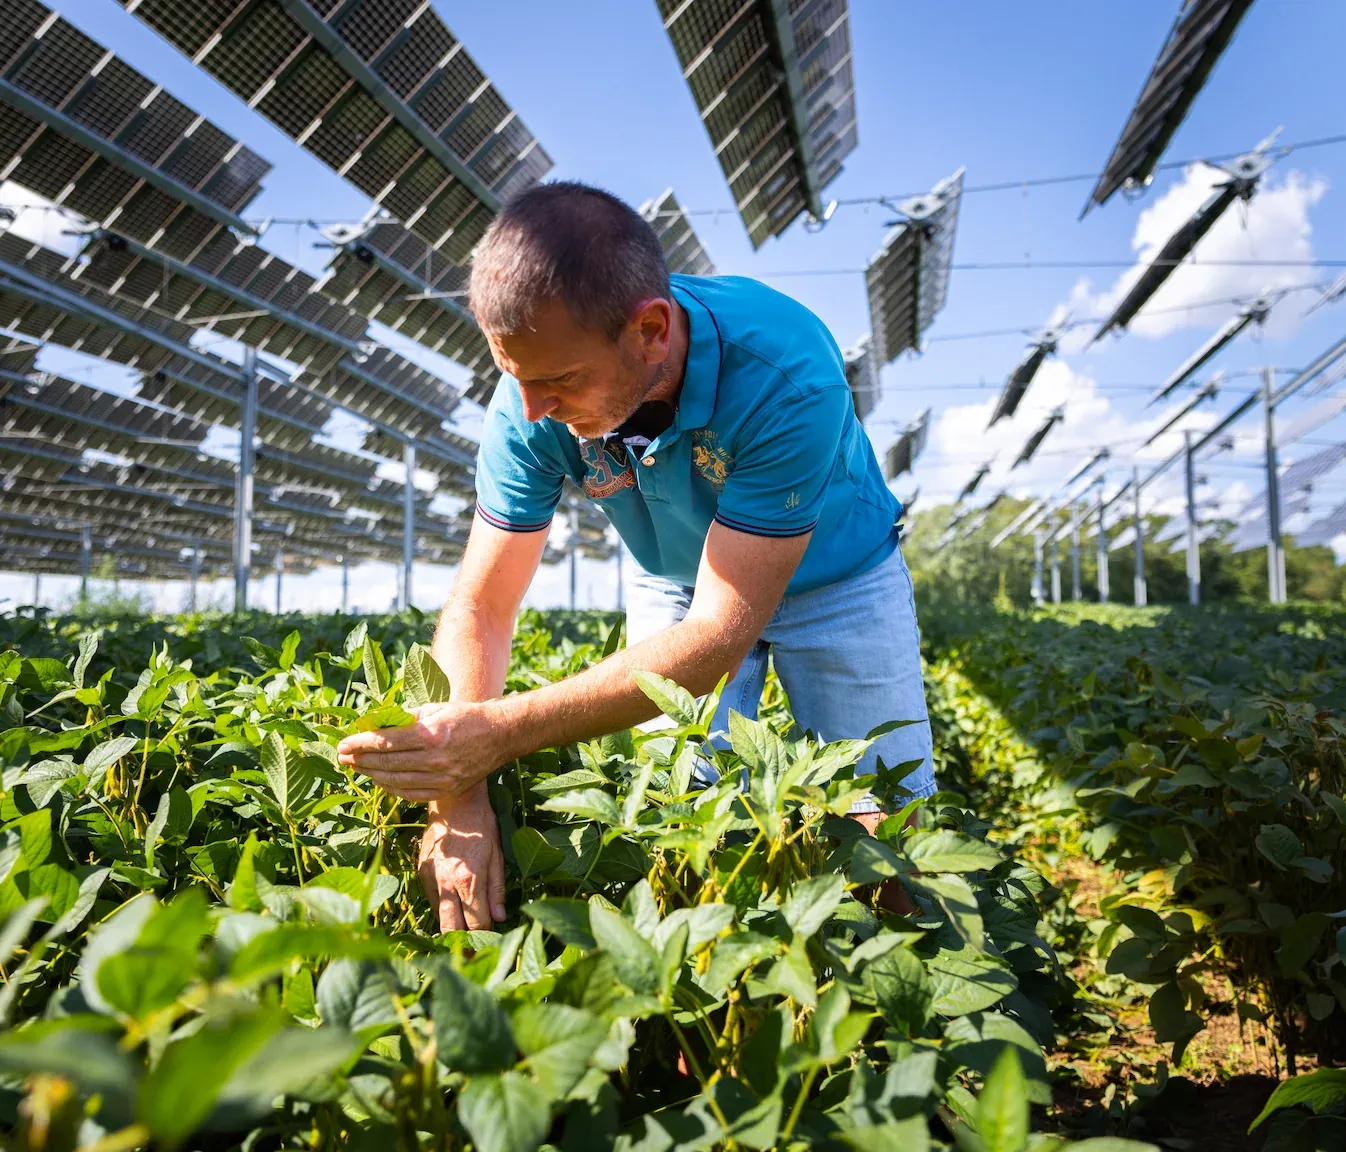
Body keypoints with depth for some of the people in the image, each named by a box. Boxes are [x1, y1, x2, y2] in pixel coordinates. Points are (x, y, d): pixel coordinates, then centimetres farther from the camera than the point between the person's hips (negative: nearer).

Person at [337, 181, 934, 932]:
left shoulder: (785, 371, -39)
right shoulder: (533, 401, -26)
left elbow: (720, 634, -39)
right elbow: (479, 608, -19)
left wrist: (501, 732, -47)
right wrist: (457, 794, -34)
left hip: (833, 576, -2)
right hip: (679, 584, 3)